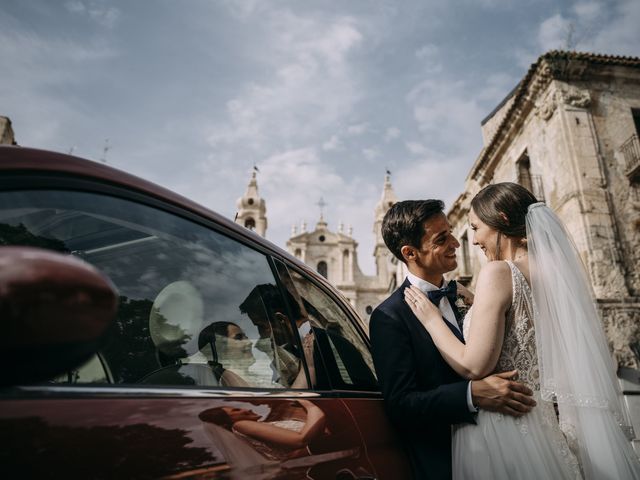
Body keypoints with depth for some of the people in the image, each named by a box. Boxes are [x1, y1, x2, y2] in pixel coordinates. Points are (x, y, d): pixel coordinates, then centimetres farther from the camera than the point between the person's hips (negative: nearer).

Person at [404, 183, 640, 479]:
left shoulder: (498, 271, -18)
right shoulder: (554, 270, 4)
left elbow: (474, 367, -19)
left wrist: (431, 319, -9)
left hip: (500, 428, -7)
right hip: (542, 422, 7)